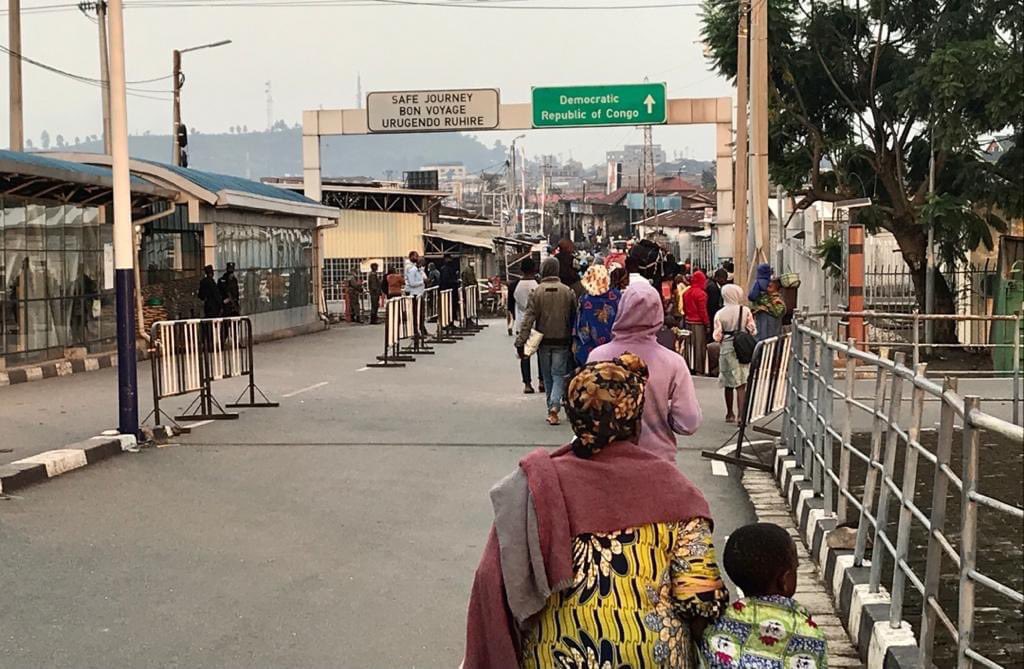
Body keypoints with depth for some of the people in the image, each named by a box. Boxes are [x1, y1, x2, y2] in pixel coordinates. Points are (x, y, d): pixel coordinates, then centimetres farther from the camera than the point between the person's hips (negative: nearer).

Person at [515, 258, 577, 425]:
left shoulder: (537, 291, -7)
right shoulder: (568, 291, -4)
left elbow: (528, 317, -10)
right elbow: (574, 317, 0)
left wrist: (520, 341, -10)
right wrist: (573, 340, 9)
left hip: (543, 341, 0)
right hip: (562, 341, 0)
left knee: (547, 376, 13)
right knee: (559, 375, 3)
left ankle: (551, 409, 18)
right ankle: (554, 406, -18)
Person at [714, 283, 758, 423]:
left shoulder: (720, 314, -7)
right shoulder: (745, 311, -6)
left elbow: (717, 336, -7)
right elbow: (752, 330, -3)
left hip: (726, 349, 1)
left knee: (728, 384, 14)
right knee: (741, 384, -1)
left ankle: (730, 414, 25)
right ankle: (741, 415, -12)